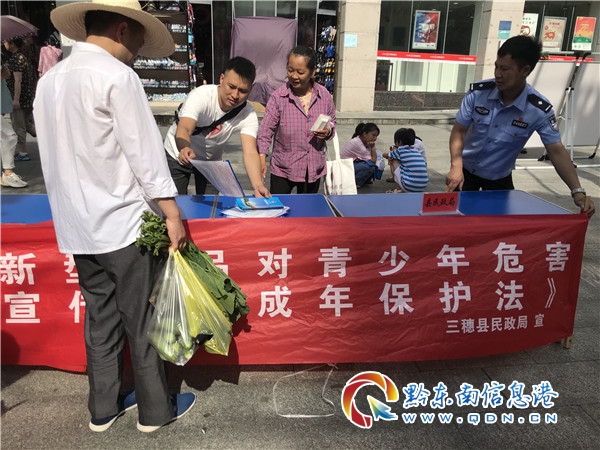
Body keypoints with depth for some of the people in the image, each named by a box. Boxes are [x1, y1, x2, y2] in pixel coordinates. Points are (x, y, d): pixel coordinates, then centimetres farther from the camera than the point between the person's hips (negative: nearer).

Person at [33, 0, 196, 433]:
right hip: (122, 223, -7)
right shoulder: (117, 76, -13)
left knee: (101, 320, 17)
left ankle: (103, 408, 30)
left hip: (77, 227, 8)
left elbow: (55, 155, 16)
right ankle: (155, 409, 22)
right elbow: (145, 153, -16)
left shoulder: (49, 80, 11)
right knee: (142, 322, 6)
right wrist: (173, 214, -12)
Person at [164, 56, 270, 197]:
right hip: (178, 155, -2)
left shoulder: (248, 114, -23)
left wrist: (258, 185, -54)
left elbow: (250, 152, -36)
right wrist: (185, 149, -68)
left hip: (211, 160, 3)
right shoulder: (200, 96, -30)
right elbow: (183, 130, -44)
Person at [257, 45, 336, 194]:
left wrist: (328, 131, -11)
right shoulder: (278, 97, -12)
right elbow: (265, 130, -13)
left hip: (314, 169, 3)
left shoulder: (325, 96, -3)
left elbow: (332, 122, 12)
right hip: (283, 169, -2)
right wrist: (262, 157, -27)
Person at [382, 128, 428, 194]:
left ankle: (400, 189, 11)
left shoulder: (400, 151, -1)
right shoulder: (416, 151, 14)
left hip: (409, 188, -6)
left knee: (393, 161, 10)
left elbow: (385, 155, 19)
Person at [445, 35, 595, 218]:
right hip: (466, 170, 0)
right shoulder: (478, 92, -18)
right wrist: (456, 166, -29)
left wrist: (577, 190, -30)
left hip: (500, 178, 0)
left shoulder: (539, 109, -20)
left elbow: (556, 151, -19)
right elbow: (459, 131, -13)